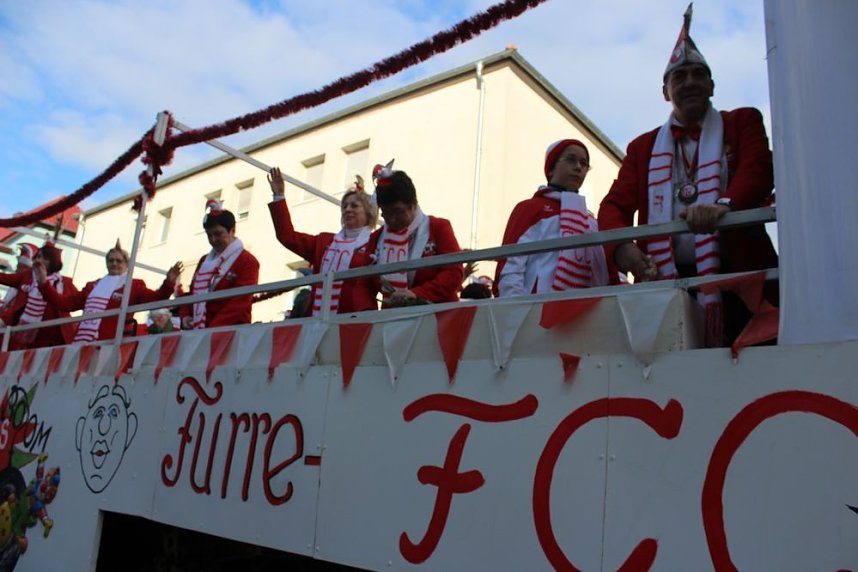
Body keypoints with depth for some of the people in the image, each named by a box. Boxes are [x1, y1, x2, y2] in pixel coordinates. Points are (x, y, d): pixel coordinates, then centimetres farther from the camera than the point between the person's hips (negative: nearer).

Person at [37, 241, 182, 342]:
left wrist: (168, 283, -30)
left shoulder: (134, 285, 7)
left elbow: (154, 299, -11)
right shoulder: (92, 286, 26)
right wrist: (43, 283, 19)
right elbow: (64, 302, 25)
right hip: (83, 344, 6)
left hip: (110, 346, -6)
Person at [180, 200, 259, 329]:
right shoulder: (204, 261, 20)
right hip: (197, 331, 7)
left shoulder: (248, 262, -5)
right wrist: (185, 315, 4)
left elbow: (240, 301, -14)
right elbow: (192, 292, 24)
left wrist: (214, 328, -22)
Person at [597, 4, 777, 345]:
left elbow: (758, 170, -4)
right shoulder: (642, 147, 20)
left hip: (735, 274, -1)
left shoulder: (743, 122, 15)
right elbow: (615, 205, 9)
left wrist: (725, 204, -27)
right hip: (665, 279, 1)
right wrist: (621, 246, -14)